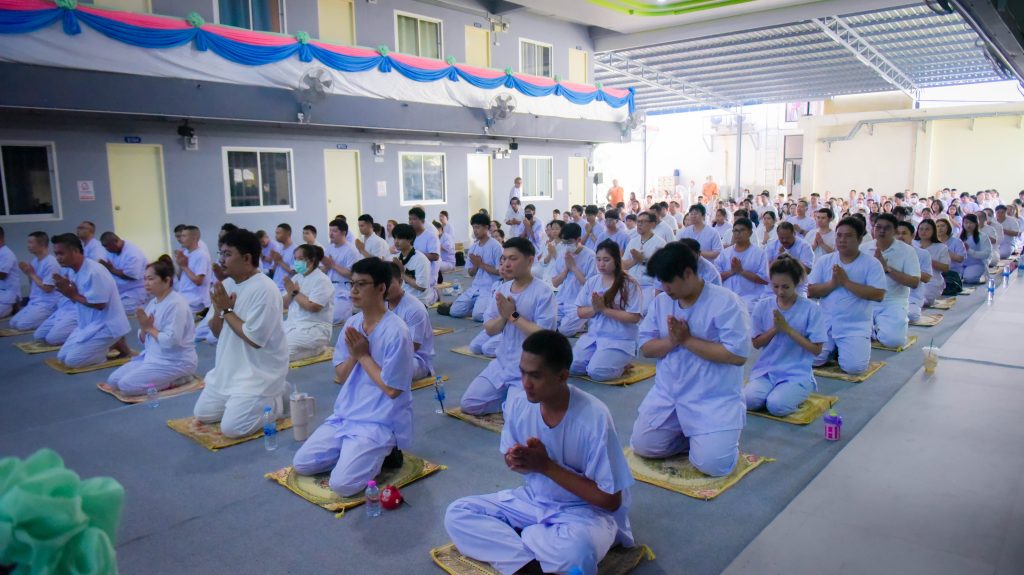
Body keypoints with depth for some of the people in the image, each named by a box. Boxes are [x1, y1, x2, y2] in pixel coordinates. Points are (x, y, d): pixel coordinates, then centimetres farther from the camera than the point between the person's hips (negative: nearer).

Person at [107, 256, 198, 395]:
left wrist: (150, 328, -13)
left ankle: (175, 380, -5)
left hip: (175, 362, -10)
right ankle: (167, 378, 7)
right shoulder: (153, 302, 9)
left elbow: (170, 341, -27)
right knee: (113, 381, 5)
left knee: (127, 385, -18)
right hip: (152, 356, 10)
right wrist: (144, 328, -9)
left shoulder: (176, 304, -19)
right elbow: (143, 340, 13)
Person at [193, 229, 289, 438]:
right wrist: (218, 309, -12)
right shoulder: (227, 284, 3)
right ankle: (252, 399, 25)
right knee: (202, 414, 12)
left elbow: (254, 339, -26)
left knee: (231, 427, -15)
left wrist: (227, 310, -18)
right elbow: (216, 332, 10)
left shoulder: (265, 290, -23)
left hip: (258, 371, -9)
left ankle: (276, 400, 8)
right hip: (228, 368, 9)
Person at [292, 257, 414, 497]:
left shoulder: (396, 332, -20)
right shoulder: (352, 323, 3)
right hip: (345, 414, 8)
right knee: (301, 464, 1)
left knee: (342, 484, -19)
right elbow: (340, 376, 8)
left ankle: (383, 453, 5)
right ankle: (358, 452, 14)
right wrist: (353, 354, -12)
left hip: (380, 422, -7)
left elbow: (392, 389, -19)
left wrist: (363, 355, -14)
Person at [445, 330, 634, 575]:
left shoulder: (594, 418, -26)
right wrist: (516, 460, -19)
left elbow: (611, 500, -20)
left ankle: (511, 538, -11)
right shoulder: (517, 405, -11)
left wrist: (546, 466, -25)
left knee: (575, 551, -39)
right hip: (533, 500, 5)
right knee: (457, 514, -10)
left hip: (587, 511, -5)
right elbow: (511, 458, 8)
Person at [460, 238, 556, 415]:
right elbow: (489, 330, 5)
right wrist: (503, 316, -15)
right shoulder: (502, 288, 5)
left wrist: (514, 315, -20)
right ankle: (510, 394, 19)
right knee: (468, 404, 1)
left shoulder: (543, 292, -15)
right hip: (501, 363, 6)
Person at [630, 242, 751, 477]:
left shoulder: (726, 302, -15)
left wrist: (687, 339, -19)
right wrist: (671, 340, -18)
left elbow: (738, 355, -21)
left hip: (715, 399, -5)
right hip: (667, 393, 6)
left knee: (711, 463, -18)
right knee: (642, 446, -2)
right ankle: (689, 434, 21)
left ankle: (711, 436, 16)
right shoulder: (661, 301, 3)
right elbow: (645, 348, 4)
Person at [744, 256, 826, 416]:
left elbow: (816, 349, -9)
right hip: (765, 370, 3)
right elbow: (756, 343, 5)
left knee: (777, 406, -29)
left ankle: (795, 395, 5)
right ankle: (777, 392, 6)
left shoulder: (811, 309, -7)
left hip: (797, 374, -3)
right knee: (748, 400, -25)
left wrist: (787, 328, -17)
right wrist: (774, 329, -13)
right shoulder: (763, 306, 1)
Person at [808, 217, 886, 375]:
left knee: (853, 366, -21)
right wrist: (833, 283, -15)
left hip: (856, 326, -2)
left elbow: (878, 295, -14)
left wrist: (846, 281, -17)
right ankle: (833, 348, 16)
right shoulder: (824, 261, 5)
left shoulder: (872, 263, -3)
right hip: (825, 323, 3)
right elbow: (811, 292, 2)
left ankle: (852, 347, 13)